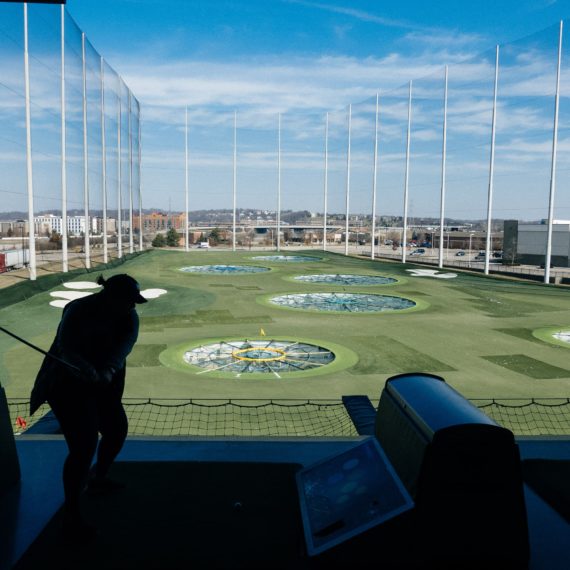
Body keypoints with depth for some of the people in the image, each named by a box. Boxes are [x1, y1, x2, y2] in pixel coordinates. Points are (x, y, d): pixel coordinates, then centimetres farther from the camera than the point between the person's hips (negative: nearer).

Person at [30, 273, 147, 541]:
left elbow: (125, 342, -22)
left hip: (102, 385, 8)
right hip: (69, 386, -8)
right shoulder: (78, 311, -23)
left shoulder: (127, 315, -6)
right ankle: (71, 515, -1)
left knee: (117, 430, 18)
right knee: (84, 447, -15)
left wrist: (109, 370, -41)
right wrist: (88, 371, -52)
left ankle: (97, 479, 44)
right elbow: (66, 348, -33)